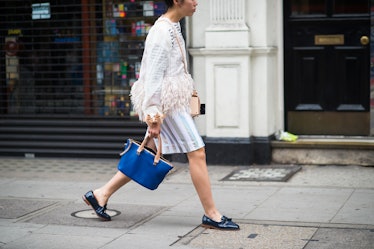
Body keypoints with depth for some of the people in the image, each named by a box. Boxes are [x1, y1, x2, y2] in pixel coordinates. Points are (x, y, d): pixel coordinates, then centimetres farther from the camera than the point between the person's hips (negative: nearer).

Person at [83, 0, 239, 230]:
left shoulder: (173, 28, 15)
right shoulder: (162, 32, -16)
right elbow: (153, 77, -20)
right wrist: (153, 117, -21)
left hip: (173, 101, 10)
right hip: (167, 102, -10)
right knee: (197, 153, -6)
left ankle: (101, 194, 20)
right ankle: (211, 215, 2)